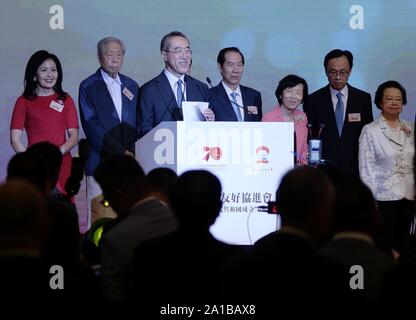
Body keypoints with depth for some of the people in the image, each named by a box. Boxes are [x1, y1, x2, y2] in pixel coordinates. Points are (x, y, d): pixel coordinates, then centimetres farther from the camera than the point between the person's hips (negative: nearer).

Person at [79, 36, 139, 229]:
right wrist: (119, 151, -11)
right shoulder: (88, 86, 3)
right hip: (101, 160, -4)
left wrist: (133, 152, -1)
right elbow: (91, 125, -6)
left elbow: (138, 124, 16)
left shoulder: (132, 86, 17)